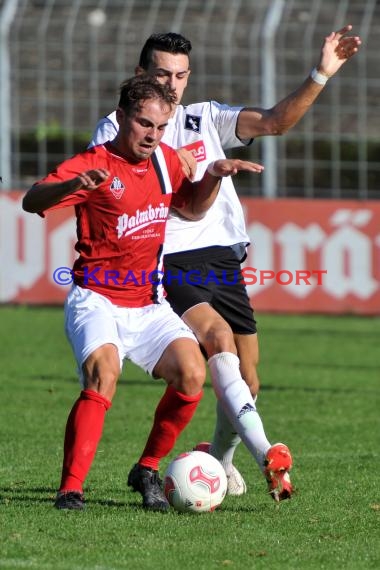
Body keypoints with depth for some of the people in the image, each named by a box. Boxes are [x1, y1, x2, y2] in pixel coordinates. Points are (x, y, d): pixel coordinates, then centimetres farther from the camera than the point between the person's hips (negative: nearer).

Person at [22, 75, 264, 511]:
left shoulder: (165, 160, 11)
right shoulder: (94, 165, -10)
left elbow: (192, 208, 28)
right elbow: (31, 201, -24)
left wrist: (213, 176, 8)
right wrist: (73, 185, -45)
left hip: (148, 304, 6)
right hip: (96, 299, -6)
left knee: (191, 374, -15)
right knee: (103, 374, -30)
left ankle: (148, 471, 5)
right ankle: (70, 490, -29)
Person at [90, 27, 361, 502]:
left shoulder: (207, 119, 15)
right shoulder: (113, 129, 7)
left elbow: (275, 122, 2)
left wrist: (321, 75, -12)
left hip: (220, 257, 5)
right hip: (166, 263, -5)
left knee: (246, 380, 3)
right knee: (220, 337, -29)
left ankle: (219, 458, 32)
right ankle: (266, 457, -41)